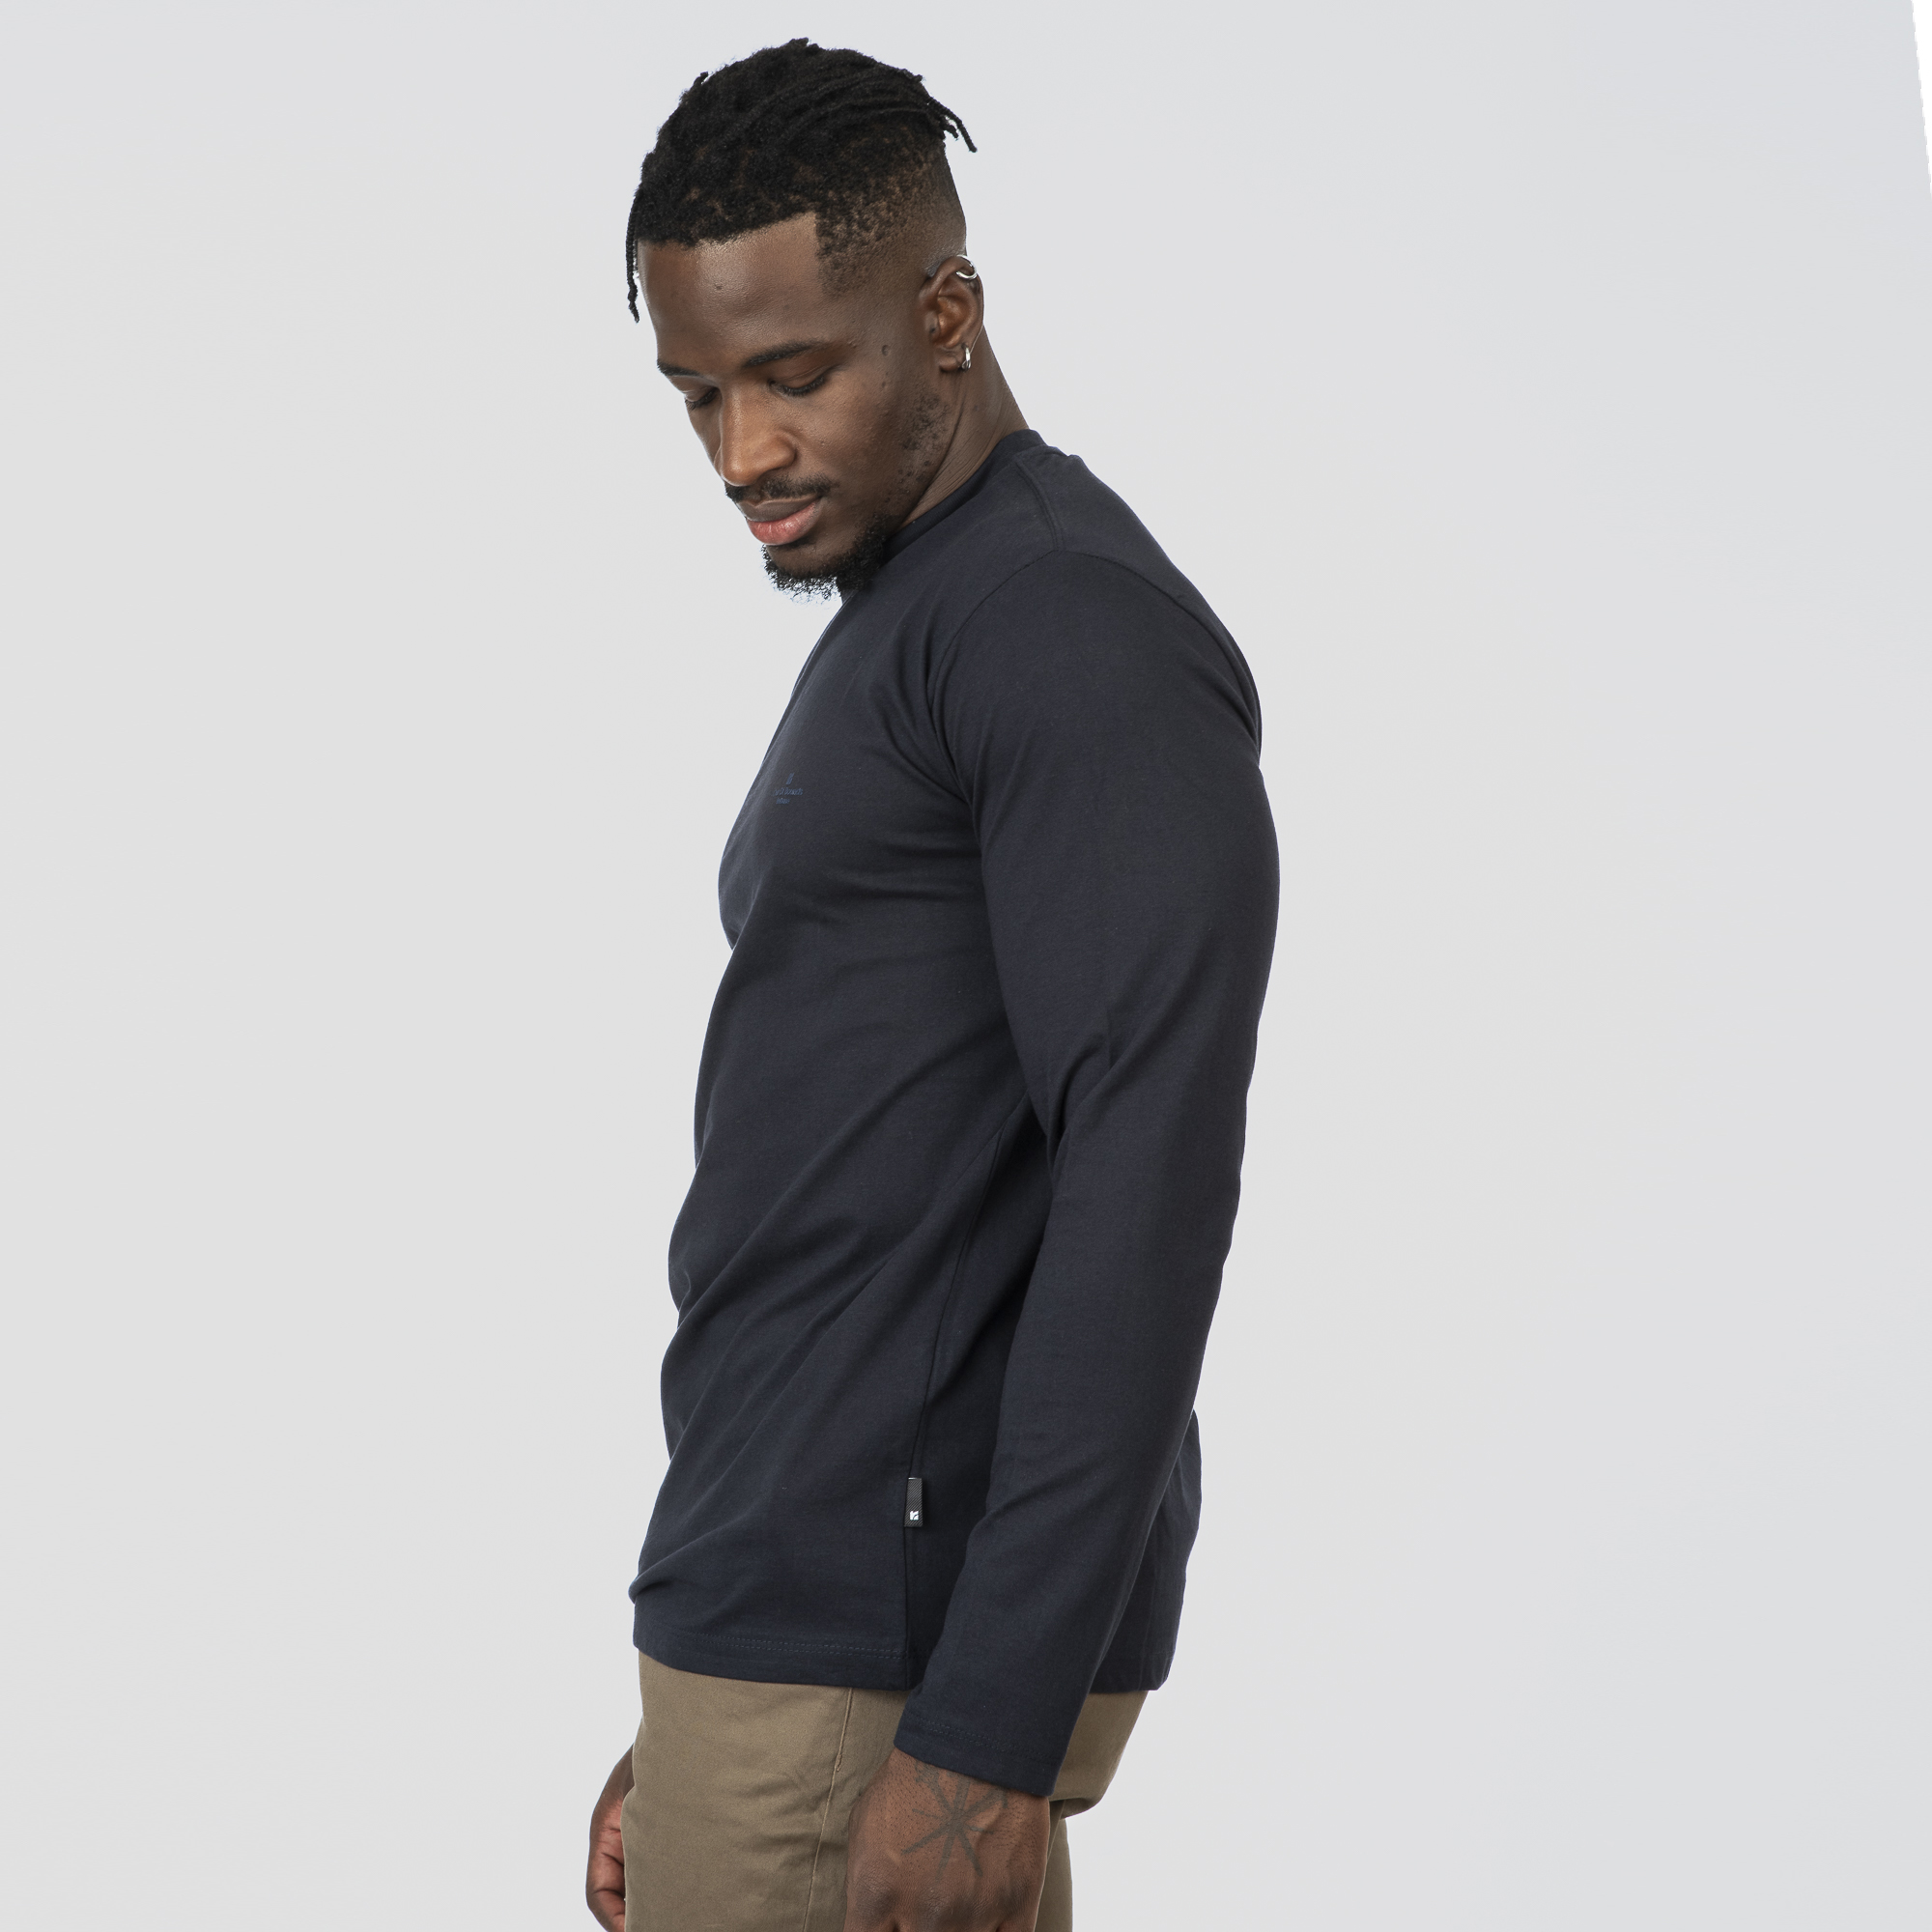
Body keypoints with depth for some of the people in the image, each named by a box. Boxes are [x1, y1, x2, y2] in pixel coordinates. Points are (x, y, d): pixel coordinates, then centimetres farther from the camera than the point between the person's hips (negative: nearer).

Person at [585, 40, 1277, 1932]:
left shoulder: (1084, 627, -12)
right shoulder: (892, 653, 19)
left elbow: (1150, 1196, -21)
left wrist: (987, 1733, -23)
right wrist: (704, 1727, 20)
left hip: (903, 1658, -9)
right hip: (807, 1624, 9)